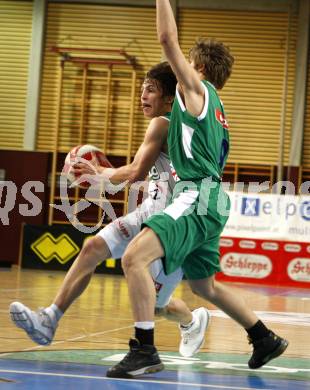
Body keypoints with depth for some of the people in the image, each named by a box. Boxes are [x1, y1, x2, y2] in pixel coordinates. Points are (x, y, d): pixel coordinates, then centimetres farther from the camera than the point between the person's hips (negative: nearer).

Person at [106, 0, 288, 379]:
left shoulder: (198, 89, -2)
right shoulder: (213, 107, 25)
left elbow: (168, 40, -11)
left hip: (197, 198, -11)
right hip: (206, 200, 11)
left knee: (135, 257, -24)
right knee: (204, 286, 24)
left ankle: (145, 350, -28)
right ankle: (265, 339, 34)